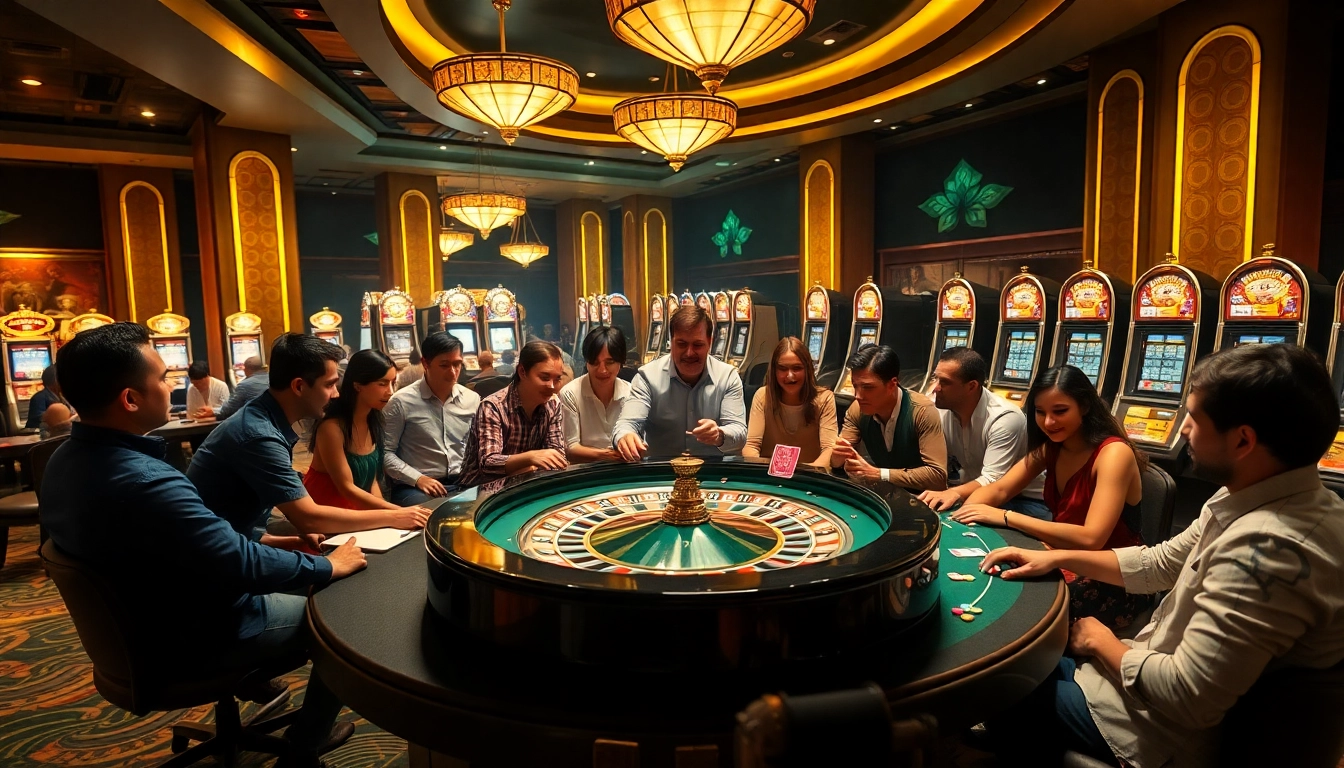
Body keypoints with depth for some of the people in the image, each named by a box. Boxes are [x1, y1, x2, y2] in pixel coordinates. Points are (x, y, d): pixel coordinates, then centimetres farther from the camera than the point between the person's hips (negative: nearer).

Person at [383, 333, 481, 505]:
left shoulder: (472, 399, 8)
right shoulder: (402, 402, -5)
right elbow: (385, 453, -4)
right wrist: (418, 478, -15)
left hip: (461, 484, 5)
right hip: (414, 487, -4)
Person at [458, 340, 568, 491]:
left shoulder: (553, 404, -2)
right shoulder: (493, 407, -19)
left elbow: (557, 451, -2)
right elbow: (487, 463, -28)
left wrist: (529, 468, -22)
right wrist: (530, 457, -45)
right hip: (483, 489, -6)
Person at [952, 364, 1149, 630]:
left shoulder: (1114, 453, -21)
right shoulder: (1052, 446, 2)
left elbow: (1090, 539, -31)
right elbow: (999, 490, -2)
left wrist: (1006, 517, -33)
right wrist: (969, 507, -25)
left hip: (1115, 581, -6)